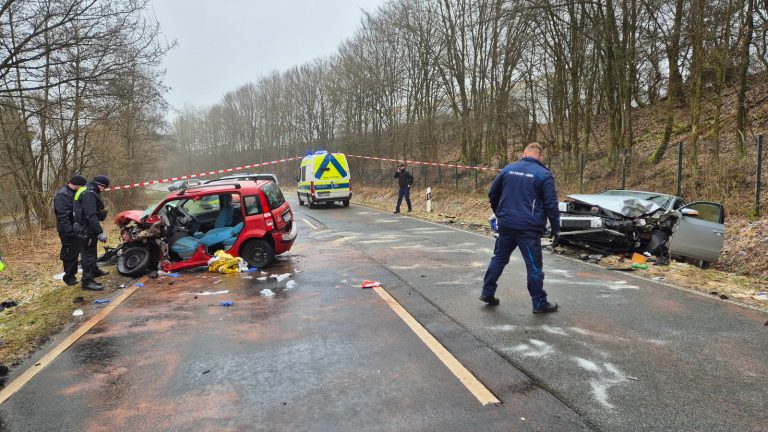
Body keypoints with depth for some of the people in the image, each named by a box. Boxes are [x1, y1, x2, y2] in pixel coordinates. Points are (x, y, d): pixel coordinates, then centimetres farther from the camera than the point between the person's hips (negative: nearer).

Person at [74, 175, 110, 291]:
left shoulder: (89, 192, 14)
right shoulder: (89, 194, -21)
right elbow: (91, 215, -28)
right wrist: (100, 232, -30)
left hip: (88, 228, 11)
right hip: (87, 229, -11)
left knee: (91, 250, 25)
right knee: (88, 253, -8)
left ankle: (94, 270, 43)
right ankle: (87, 281, -5)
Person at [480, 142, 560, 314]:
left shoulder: (507, 169, 7)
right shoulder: (544, 174, -5)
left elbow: (492, 194, 14)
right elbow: (551, 204, -8)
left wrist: (500, 213, 28)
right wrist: (555, 228, 2)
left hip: (506, 225, 4)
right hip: (529, 228, -4)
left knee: (499, 258, 17)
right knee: (534, 266, 4)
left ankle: (487, 293, 21)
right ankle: (539, 303, 11)